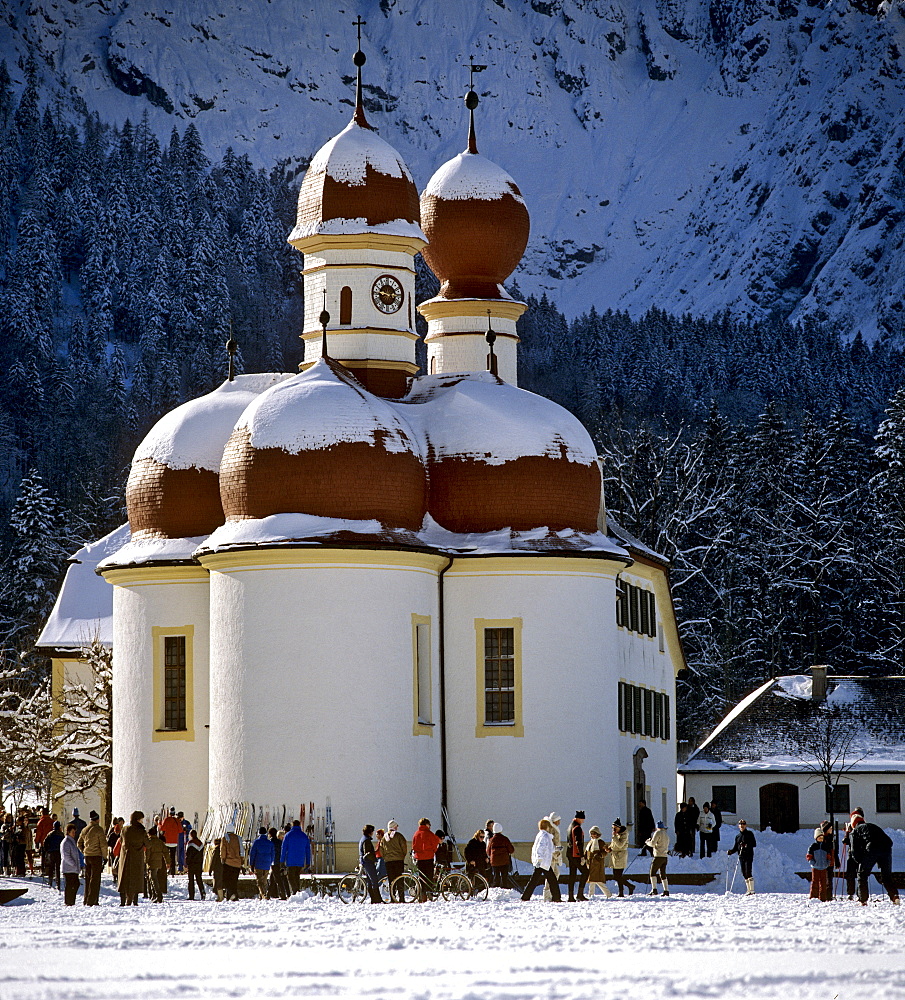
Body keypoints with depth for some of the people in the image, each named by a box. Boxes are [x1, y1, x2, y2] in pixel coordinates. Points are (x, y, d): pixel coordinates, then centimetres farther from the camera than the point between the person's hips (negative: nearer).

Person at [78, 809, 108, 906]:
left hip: (87, 857, 6)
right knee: (95, 879, -3)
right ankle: (91, 901, -7)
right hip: (96, 856, -6)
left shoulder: (85, 830, 11)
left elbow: (79, 843, 18)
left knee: (88, 879, 13)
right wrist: (105, 857, -3)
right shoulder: (98, 829, -10)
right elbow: (103, 844, -11)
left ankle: (86, 901, 15)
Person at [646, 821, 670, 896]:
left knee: (653, 873, -5)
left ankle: (654, 890, -16)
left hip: (658, 856, -7)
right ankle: (666, 891, 7)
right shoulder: (666, 835, 19)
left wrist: (648, 841, 11)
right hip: (665, 857, 7)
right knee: (663, 874, 12)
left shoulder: (658, 833, -5)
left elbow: (652, 844, -11)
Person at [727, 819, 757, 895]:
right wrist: (730, 851, -3)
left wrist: (747, 845, -21)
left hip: (749, 856, -6)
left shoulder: (749, 834, 2)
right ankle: (748, 890, 9)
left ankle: (752, 890, -15)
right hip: (741, 856, 6)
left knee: (748, 872, -15)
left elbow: (754, 844, -5)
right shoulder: (737, 836, 16)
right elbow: (735, 848, 16)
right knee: (744, 874, 4)